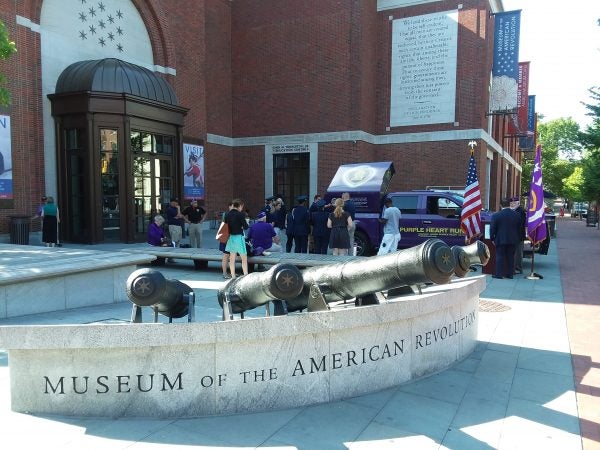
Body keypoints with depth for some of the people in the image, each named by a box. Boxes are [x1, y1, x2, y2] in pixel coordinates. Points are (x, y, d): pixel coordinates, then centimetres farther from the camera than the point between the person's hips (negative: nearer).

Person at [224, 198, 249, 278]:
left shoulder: (228, 214, 3)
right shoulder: (240, 214, -13)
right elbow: (245, 227, -11)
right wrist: (246, 223, 8)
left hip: (231, 237, 6)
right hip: (239, 237, -6)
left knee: (232, 258, 13)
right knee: (244, 258, 1)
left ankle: (233, 276, 19)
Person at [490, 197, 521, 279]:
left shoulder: (496, 215, -11)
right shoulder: (517, 215, 1)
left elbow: (492, 228, -7)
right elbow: (519, 228, 10)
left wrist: (492, 238, 3)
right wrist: (517, 238, 20)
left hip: (500, 240, -3)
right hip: (513, 240, 4)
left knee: (500, 256, 3)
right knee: (511, 257, 11)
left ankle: (499, 274, 3)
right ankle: (510, 274, 16)